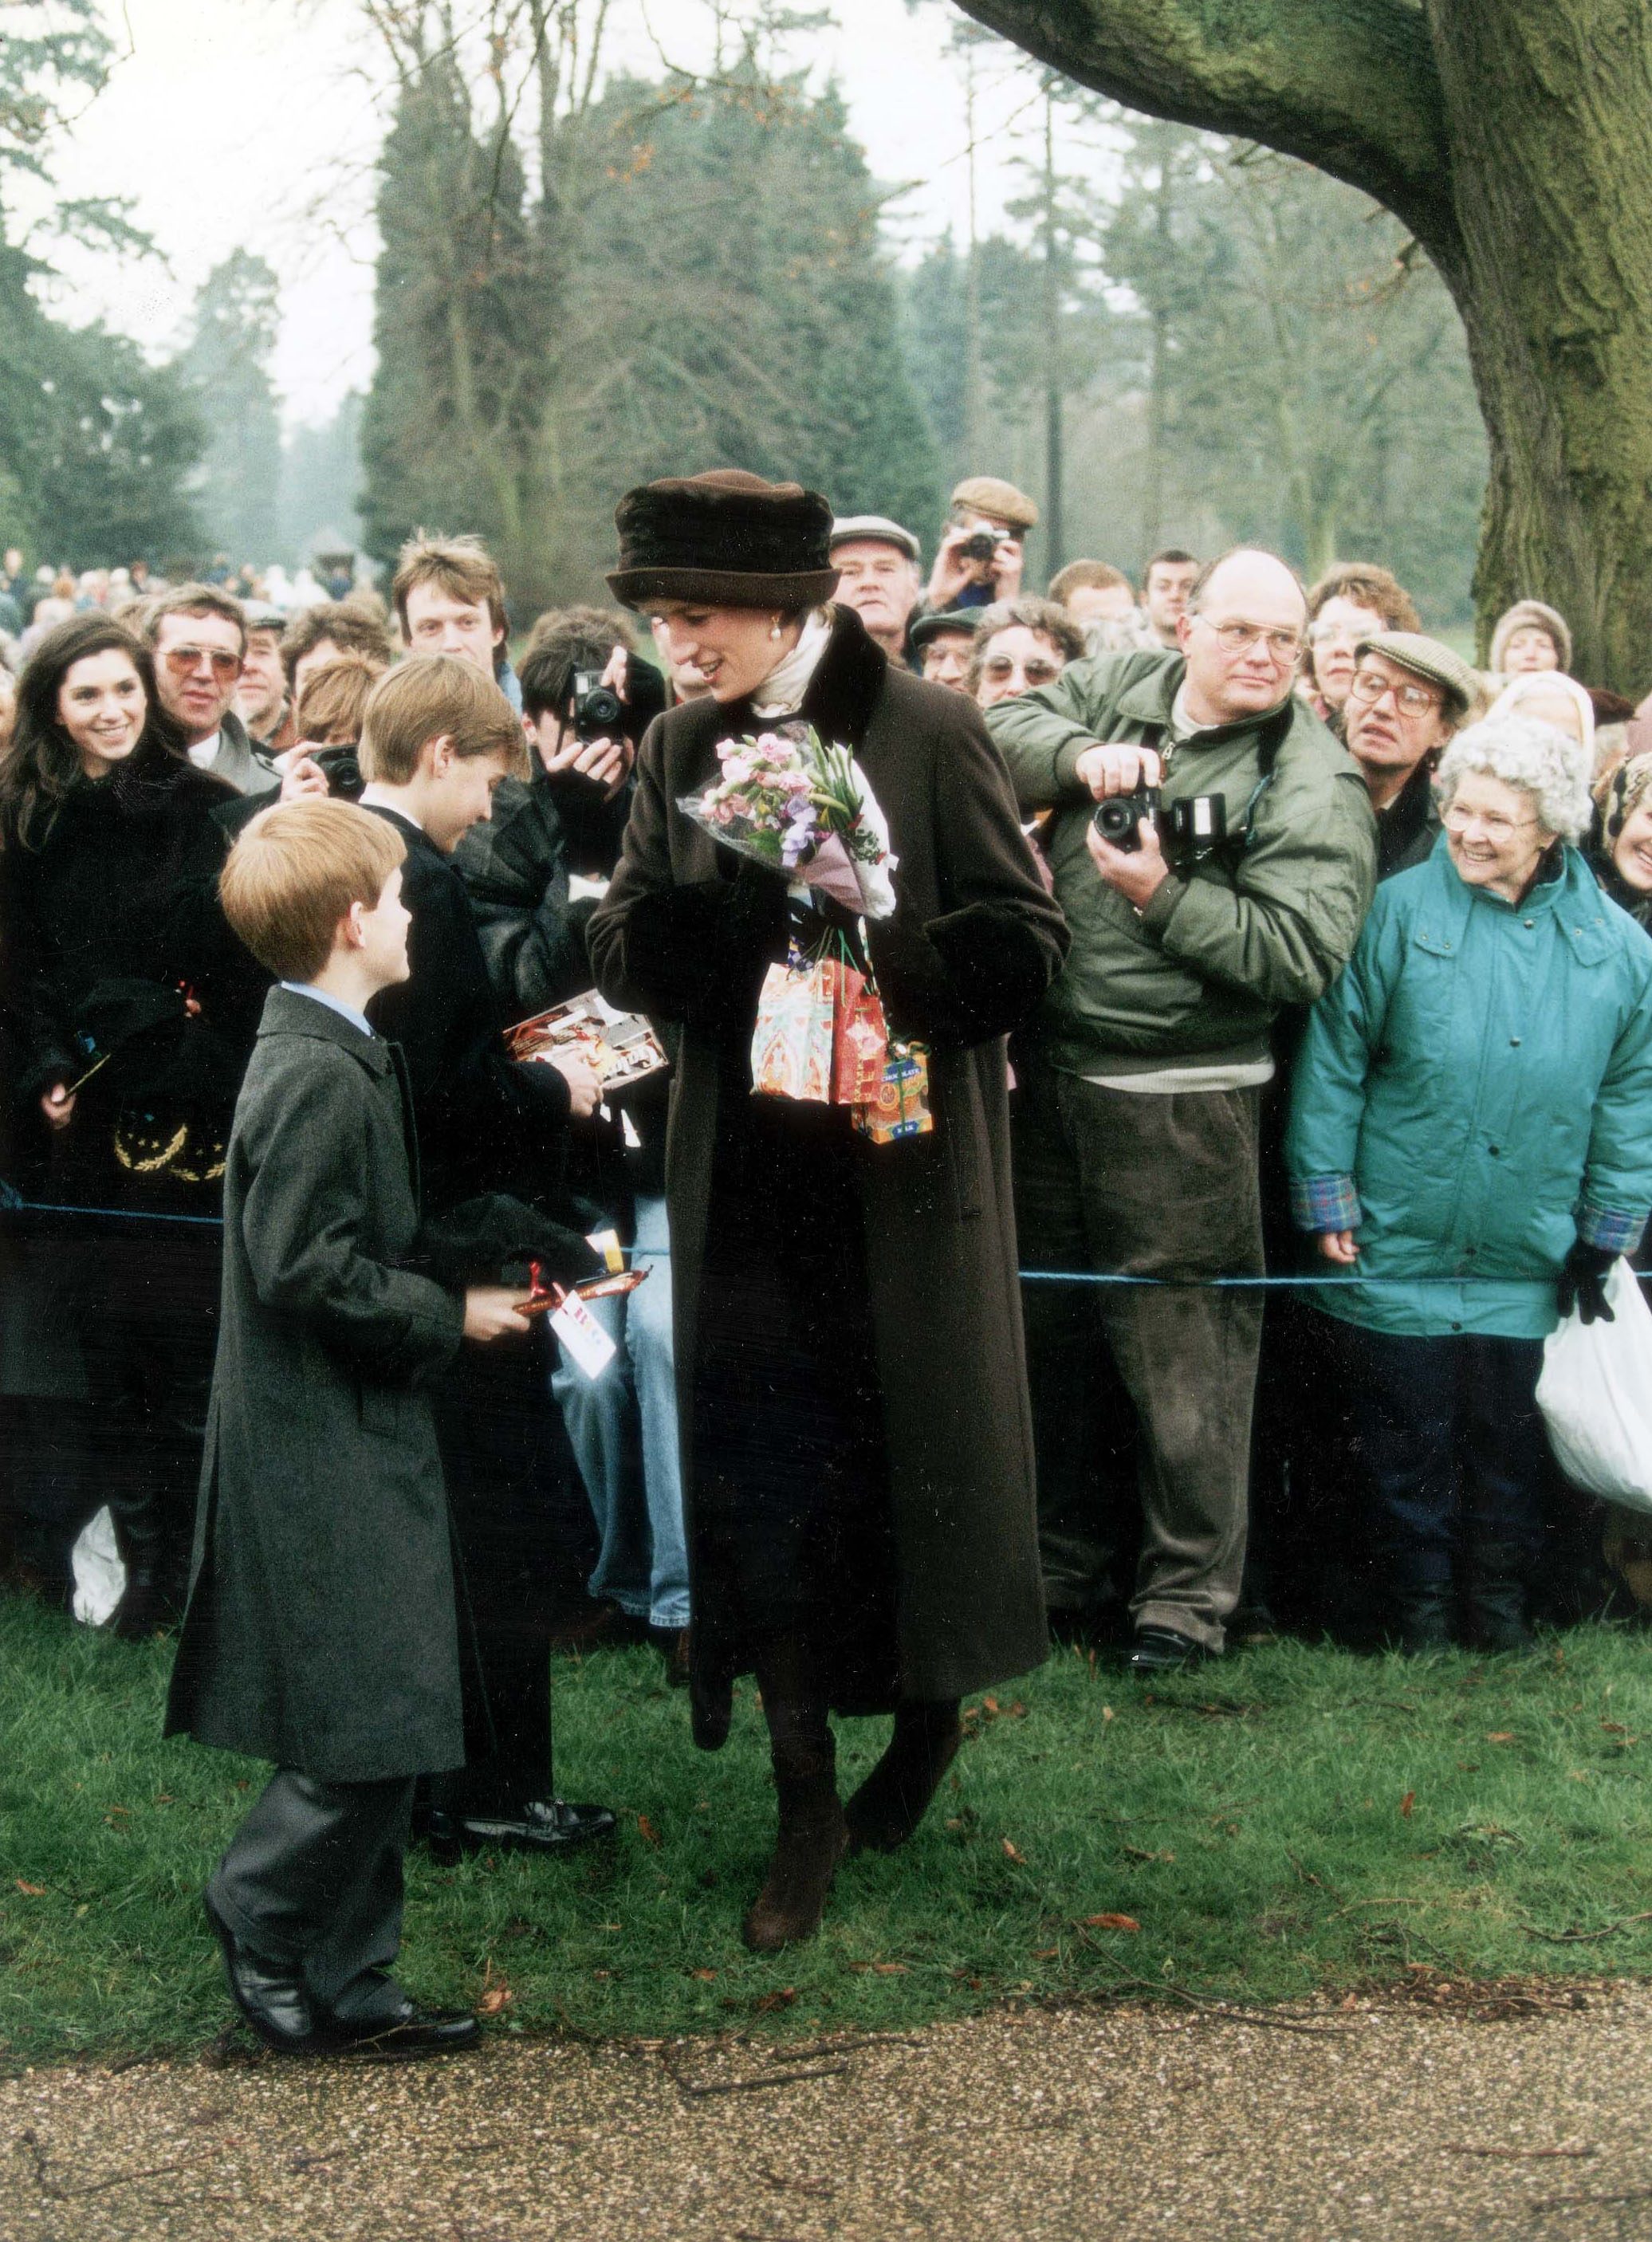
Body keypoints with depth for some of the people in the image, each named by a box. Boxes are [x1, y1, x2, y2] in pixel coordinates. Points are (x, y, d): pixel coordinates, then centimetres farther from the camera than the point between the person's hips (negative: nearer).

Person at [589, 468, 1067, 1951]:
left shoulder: (928, 734, -8)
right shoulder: (682, 750, 5)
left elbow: (1025, 940, -7)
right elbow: (624, 946, 1)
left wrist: (874, 955, -23)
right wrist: (742, 913, -19)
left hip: (900, 1172, -3)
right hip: (747, 1179, 3)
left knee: (910, 1452, 9)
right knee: (758, 1481, 1)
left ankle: (929, 1711, 35)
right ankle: (807, 1804, 10)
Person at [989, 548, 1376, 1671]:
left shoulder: (1313, 786, -10)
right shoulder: (1121, 690, 7)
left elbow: (1301, 954, -17)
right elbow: (1004, 731, 1)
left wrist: (1162, 896, -22)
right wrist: (1083, 755, -15)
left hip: (1179, 1102, -6)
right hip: (1048, 1073, 6)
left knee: (1185, 1356, -4)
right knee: (1039, 1330, 16)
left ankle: (1189, 1592, 9)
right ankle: (1064, 1561, 31)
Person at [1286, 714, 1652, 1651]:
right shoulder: (1401, 912, -8)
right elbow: (1334, 1057, -5)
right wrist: (1328, 1196, -7)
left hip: (1528, 1259, 2)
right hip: (1402, 1246, -2)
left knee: (1512, 1434, 13)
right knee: (1408, 1434, 8)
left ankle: (1500, 1592, 30)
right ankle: (1420, 1597, 25)